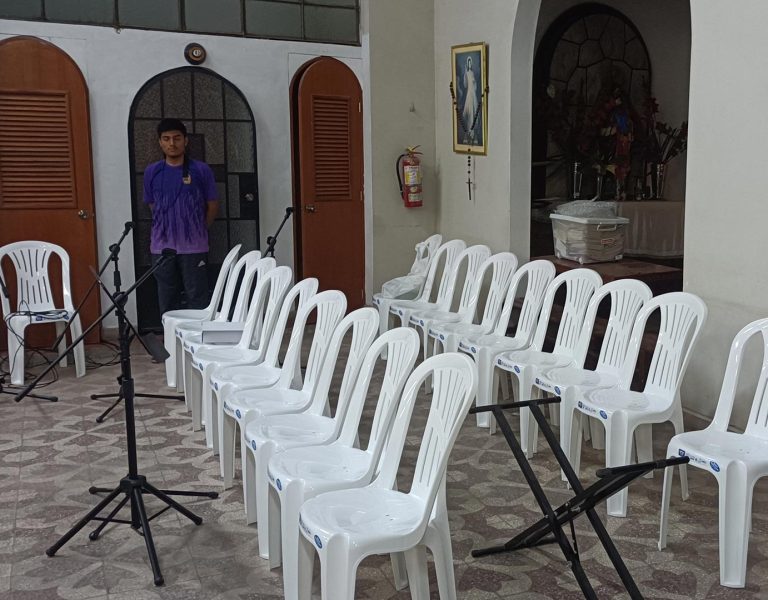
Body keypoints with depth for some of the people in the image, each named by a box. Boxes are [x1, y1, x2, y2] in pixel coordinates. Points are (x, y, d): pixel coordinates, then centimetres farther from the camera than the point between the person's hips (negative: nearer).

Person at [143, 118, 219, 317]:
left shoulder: (201, 170, -2)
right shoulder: (152, 172, 5)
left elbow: (212, 205, 5)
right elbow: (152, 206, 15)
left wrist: (198, 231, 7)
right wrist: (166, 228, 11)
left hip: (194, 247, -2)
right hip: (162, 247, 3)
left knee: (197, 298, 1)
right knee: (167, 300, 10)